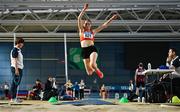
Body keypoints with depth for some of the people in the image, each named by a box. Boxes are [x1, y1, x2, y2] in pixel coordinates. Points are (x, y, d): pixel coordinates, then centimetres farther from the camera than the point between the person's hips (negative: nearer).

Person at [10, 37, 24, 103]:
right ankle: (13, 98, -8)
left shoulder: (19, 50, 18)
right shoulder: (15, 50, -10)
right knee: (15, 83, -9)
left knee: (16, 84, 9)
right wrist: (16, 69, -22)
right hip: (16, 68, -10)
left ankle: (14, 98, 12)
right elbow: (14, 60, -17)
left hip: (19, 68, 10)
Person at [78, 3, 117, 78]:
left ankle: (97, 70, 8)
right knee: (89, 73, -1)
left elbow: (104, 26, 18)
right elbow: (79, 19, 2)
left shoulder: (93, 31, 17)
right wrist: (84, 9, -5)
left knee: (92, 64, -30)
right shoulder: (81, 30, 13)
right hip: (84, 50, 0)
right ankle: (95, 69, 37)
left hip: (92, 49, 0)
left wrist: (111, 19, 15)